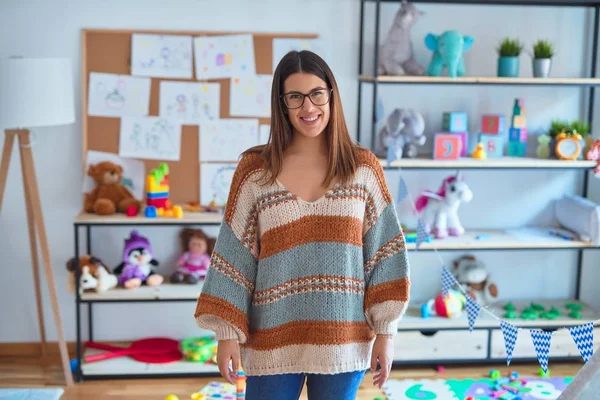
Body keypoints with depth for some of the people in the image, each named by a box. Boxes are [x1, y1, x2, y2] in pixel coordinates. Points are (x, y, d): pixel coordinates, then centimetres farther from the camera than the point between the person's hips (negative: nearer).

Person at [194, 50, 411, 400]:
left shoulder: (364, 168, -1)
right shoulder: (254, 171, -4)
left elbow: (384, 253, 0)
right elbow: (234, 256, -2)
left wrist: (386, 332, -2)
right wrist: (228, 333, -4)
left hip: (343, 341, 1)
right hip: (273, 342, -1)